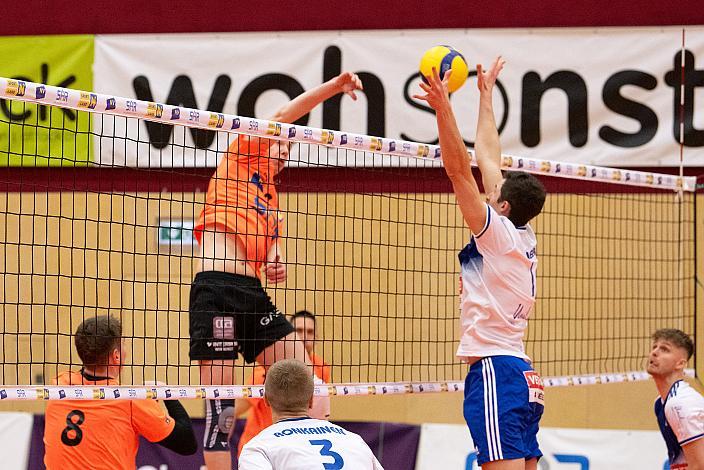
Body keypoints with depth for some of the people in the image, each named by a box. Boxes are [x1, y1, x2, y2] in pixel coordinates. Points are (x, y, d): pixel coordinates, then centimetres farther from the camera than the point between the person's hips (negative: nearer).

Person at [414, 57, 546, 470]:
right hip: (524, 376, 9)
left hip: (494, 370, -9)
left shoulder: (498, 233, -6)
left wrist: (444, 108, -17)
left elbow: (459, 170, -15)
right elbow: (488, 158, 24)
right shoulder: (524, 238, 13)